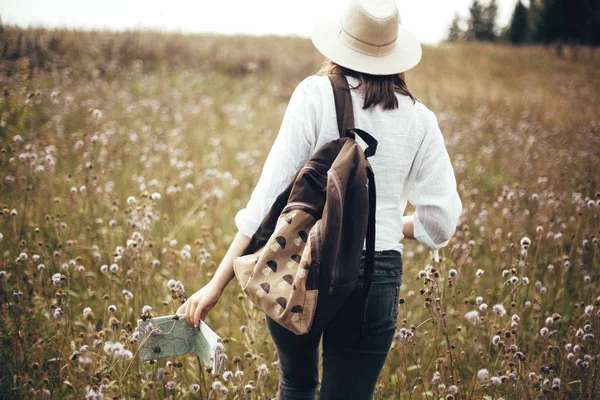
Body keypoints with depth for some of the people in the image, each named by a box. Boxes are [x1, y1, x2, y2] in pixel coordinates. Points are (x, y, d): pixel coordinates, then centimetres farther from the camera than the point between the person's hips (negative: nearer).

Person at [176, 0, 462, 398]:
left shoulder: (315, 95, -4)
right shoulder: (419, 119, 3)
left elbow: (270, 193, -10)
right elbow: (441, 222, 3)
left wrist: (218, 283, -8)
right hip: (375, 278, 1)